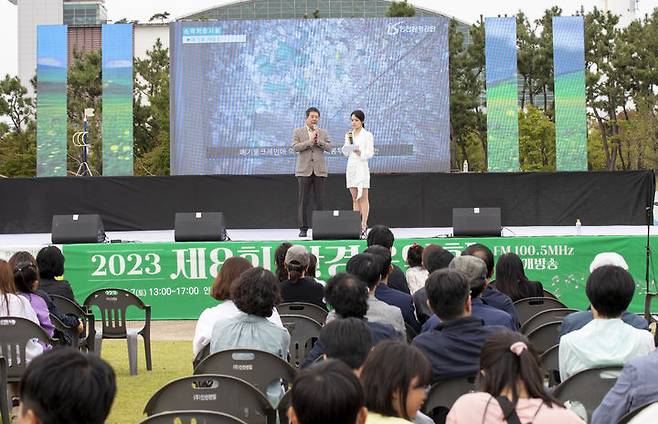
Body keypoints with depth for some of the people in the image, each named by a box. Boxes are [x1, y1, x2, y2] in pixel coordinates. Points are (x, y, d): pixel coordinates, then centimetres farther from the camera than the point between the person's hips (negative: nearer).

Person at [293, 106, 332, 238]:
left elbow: (329, 147, 3)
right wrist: (309, 141, -11)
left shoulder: (323, 133, 15)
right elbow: (295, 147, -5)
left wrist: (318, 140, -10)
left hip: (319, 171, 2)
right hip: (304, 170, -2)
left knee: (320, 201, -1)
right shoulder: (298, 132, 8)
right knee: (304, 201, -2)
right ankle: (303, 228, 2)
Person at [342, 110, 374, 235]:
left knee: (363, 198, -5)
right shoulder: (349, 134, 14)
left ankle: (364, 225, -7)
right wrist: (348, 141, -3)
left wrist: (360, 152, -24)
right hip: (351, 167, 5)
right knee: (355, 198, 5)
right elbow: (346, 153, 10)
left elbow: (370, 153, -6)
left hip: (362, 167, -5)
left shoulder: (367, 135, -1)